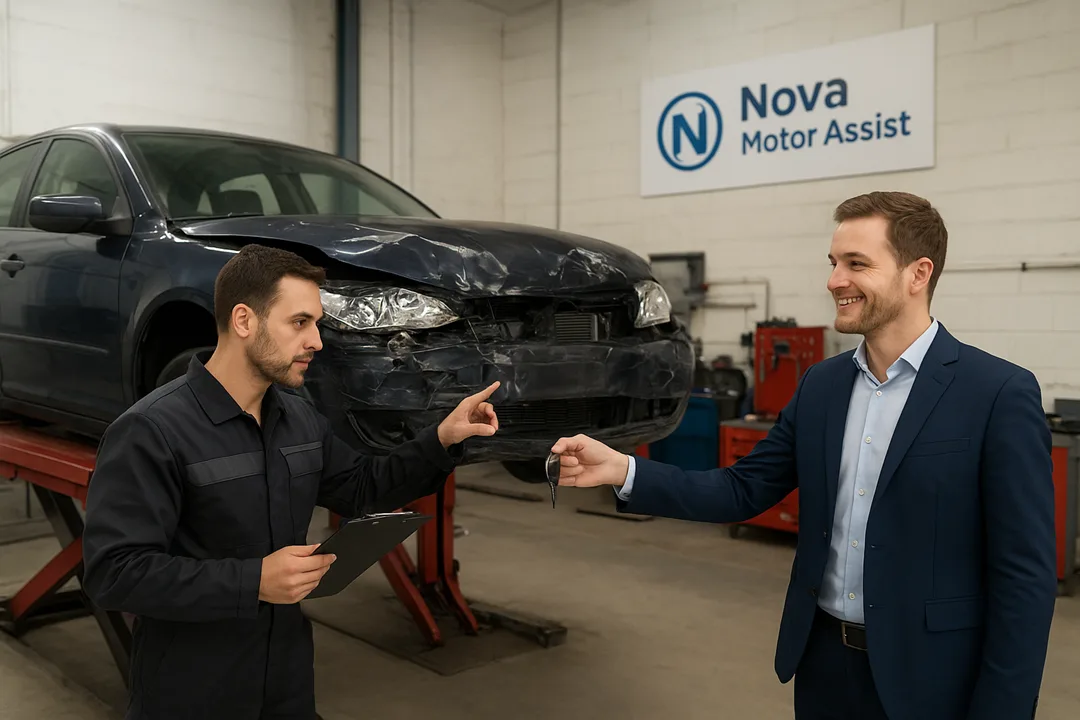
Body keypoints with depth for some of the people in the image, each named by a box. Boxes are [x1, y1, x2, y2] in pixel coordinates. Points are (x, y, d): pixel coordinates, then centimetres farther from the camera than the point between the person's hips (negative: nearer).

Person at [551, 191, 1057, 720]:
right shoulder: (821, 384, 3)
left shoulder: (1001, 394, -14)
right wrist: (623, 471, -11)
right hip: (823, 659, 6)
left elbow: (1025, 574, -13)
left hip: (927, 677, -5)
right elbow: (743, 491, 2)